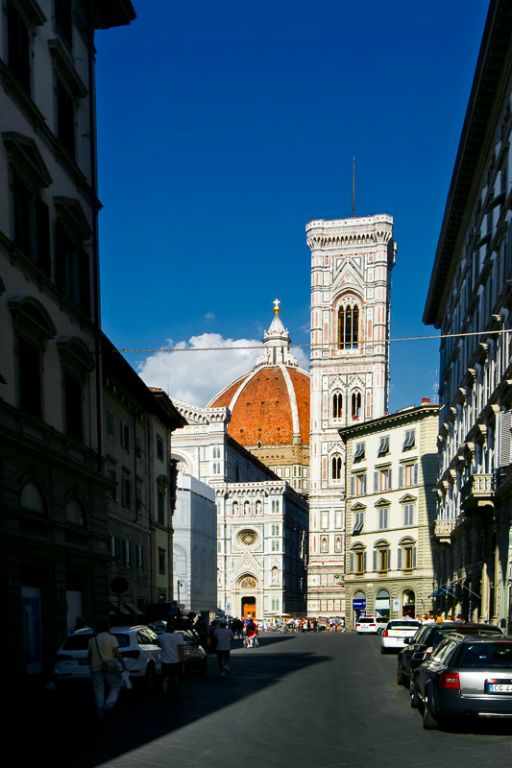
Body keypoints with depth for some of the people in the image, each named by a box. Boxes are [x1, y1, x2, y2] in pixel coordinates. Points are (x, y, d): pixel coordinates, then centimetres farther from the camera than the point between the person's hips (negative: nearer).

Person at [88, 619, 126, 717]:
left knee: (99, 690, 9)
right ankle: (108, 706, -7)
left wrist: (90, 666, 24)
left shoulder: (92, 640, 6)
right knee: (115, 688, 9)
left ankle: (100, 711, 6)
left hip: (96, 668, 3)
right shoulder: (112, 638, -6)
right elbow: (117, 653, -15)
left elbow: (89, 655, 10)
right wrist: (123, 665, -11)